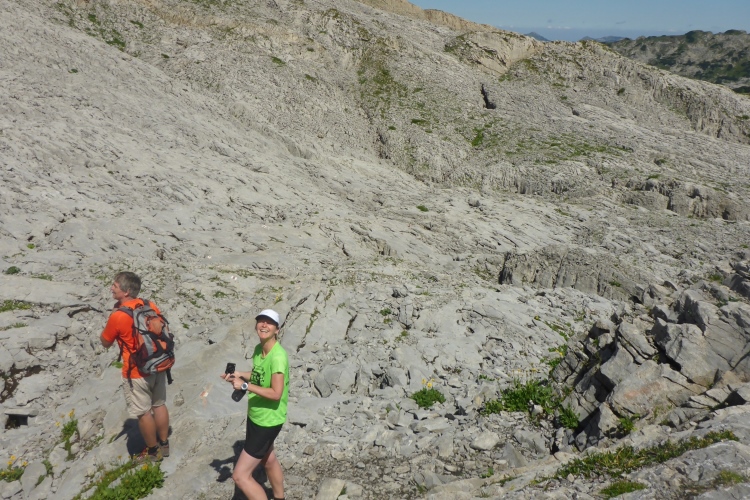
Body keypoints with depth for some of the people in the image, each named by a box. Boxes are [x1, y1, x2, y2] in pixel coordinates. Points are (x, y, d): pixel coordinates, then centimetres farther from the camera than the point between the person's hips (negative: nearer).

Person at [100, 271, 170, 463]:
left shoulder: (117, 316, -21)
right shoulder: (151, 306, -3)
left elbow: (105, 343, -4)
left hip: (137, 372, -6)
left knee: (143, 413, 10)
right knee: (159, 405, 20)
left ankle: (153, 451, 24)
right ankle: (164, 444, 34)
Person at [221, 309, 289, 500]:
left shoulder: (278, 356, -28)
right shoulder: (258, 349, -1)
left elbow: (276, 393, -30)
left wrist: (245, 385, -26)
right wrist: (239, 374, 1)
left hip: (268, 421, -9)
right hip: (256, 416, 9)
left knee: (240, 475, -6)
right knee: (268, 460, 30)